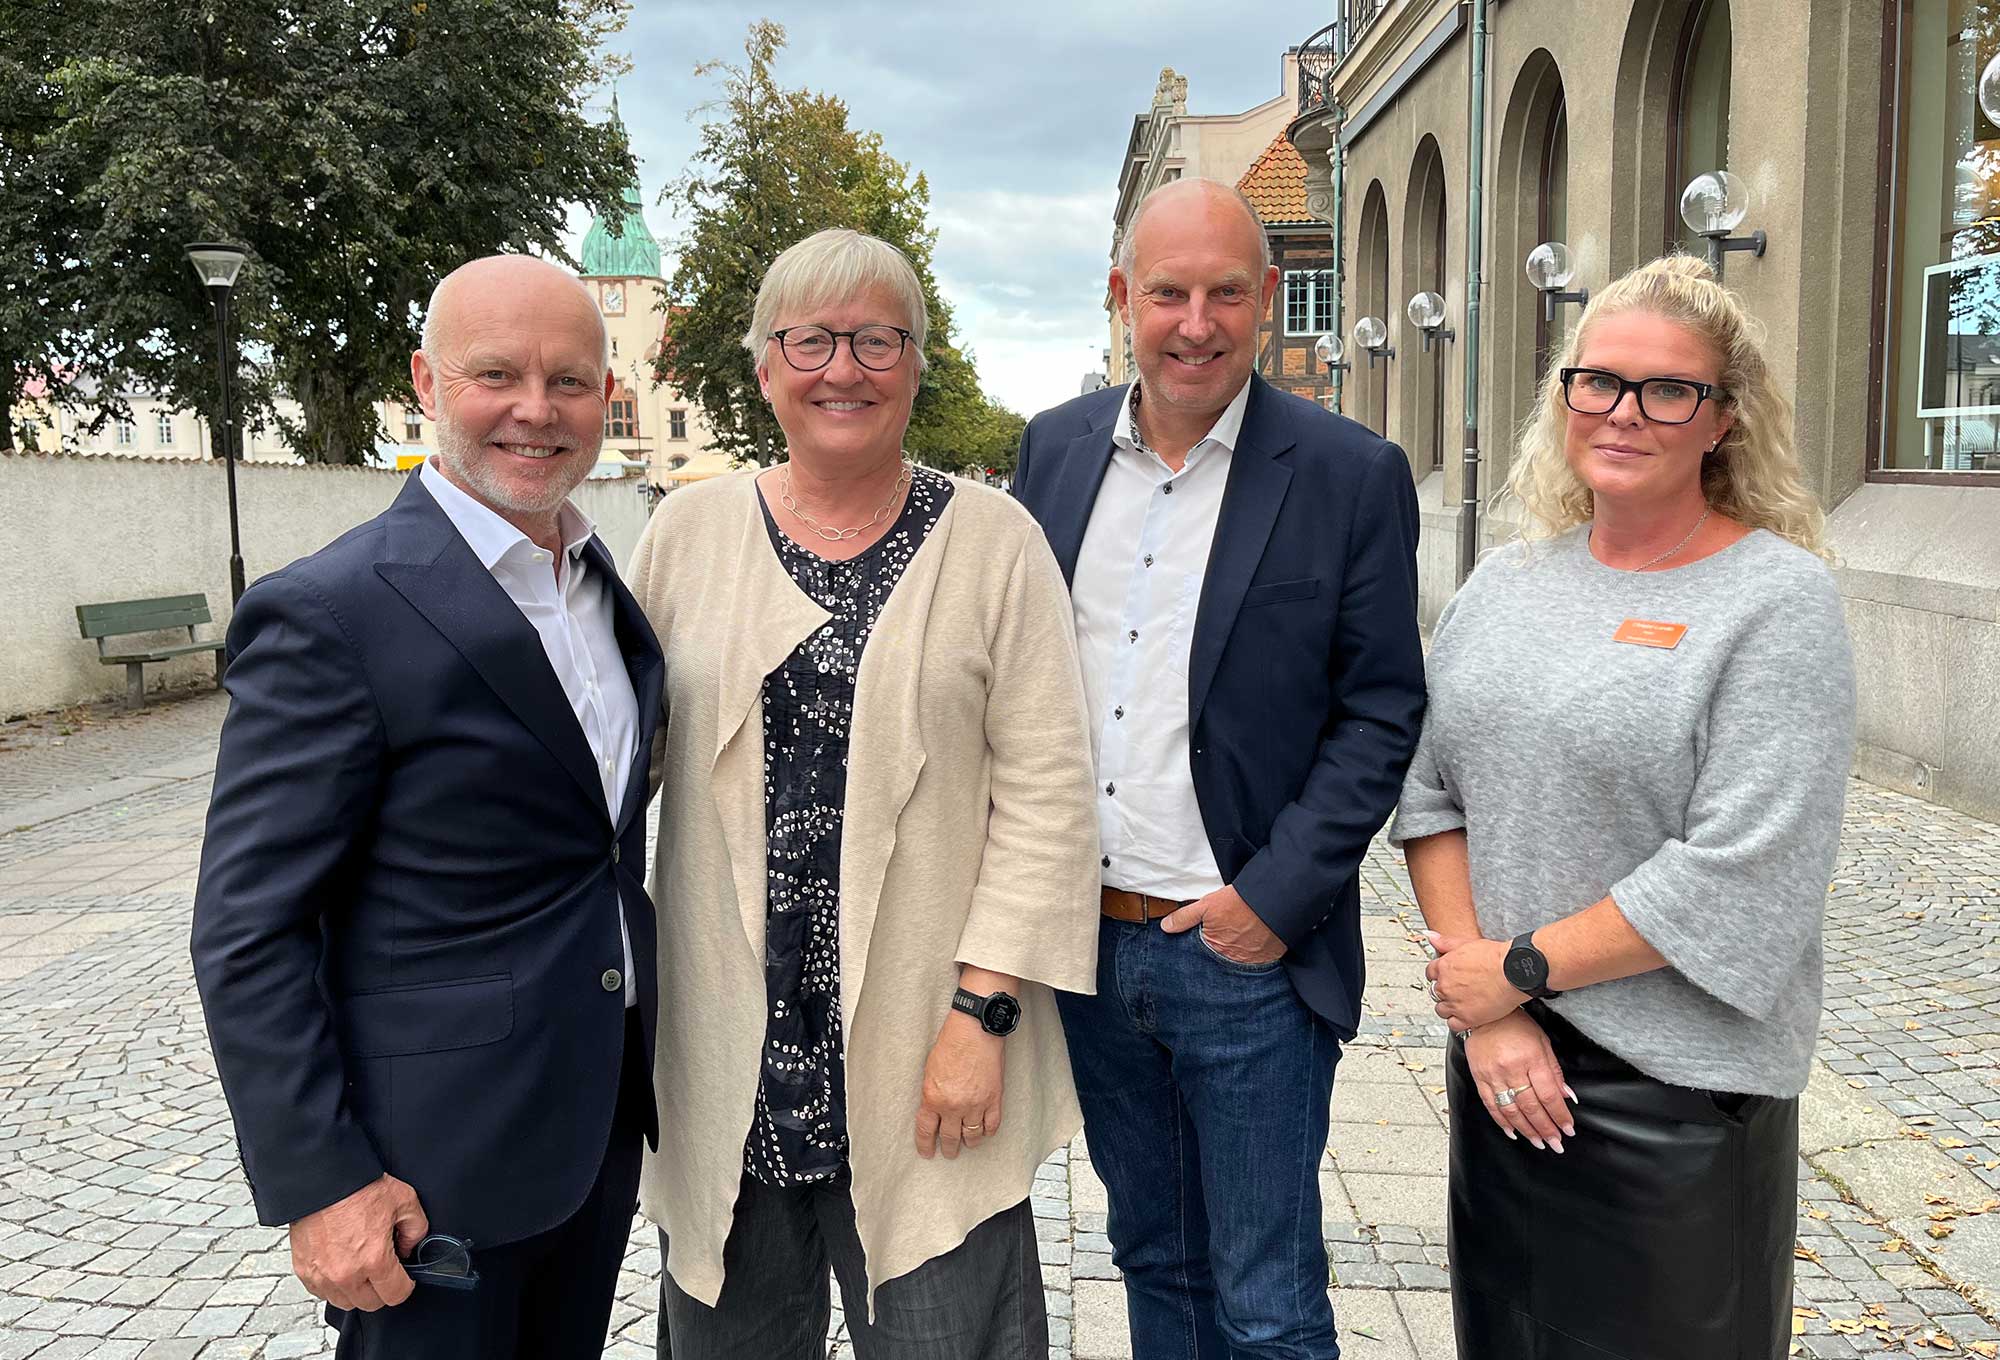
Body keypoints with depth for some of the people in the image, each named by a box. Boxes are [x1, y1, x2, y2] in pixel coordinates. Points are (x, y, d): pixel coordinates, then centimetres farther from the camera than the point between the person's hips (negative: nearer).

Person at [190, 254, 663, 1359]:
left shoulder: (607, 581, 6)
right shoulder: (329, 613, -18)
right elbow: (247, 932, -16)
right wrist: (319, 1184, -17)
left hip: (601, 1123, 7)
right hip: (436, 1160, -7)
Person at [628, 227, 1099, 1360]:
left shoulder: (994, 539, -3)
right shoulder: (691, 530, 5)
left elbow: (1048, 794, -6)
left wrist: (983, 1011, -12)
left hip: (922, 1058, -2)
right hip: (727, 1053, 3)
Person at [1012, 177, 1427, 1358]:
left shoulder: (1352, 475, -8)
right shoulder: (1056, 447, 4)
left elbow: (1382, 713, -7)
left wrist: (1277, 899, -14)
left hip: (1246, 956, -4)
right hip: (1083, 942, 4)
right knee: (1151, 1260, 22)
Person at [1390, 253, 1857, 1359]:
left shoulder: (1779, 598, -12)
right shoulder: (1507, 581, 5)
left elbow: (1742, 875, -19)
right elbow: (1430, 791, 2)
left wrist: (1520, 969, -14)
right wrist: (1483, 1010, -8)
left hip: (1681, 1095, -4)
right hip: (1502, 1061, 5)